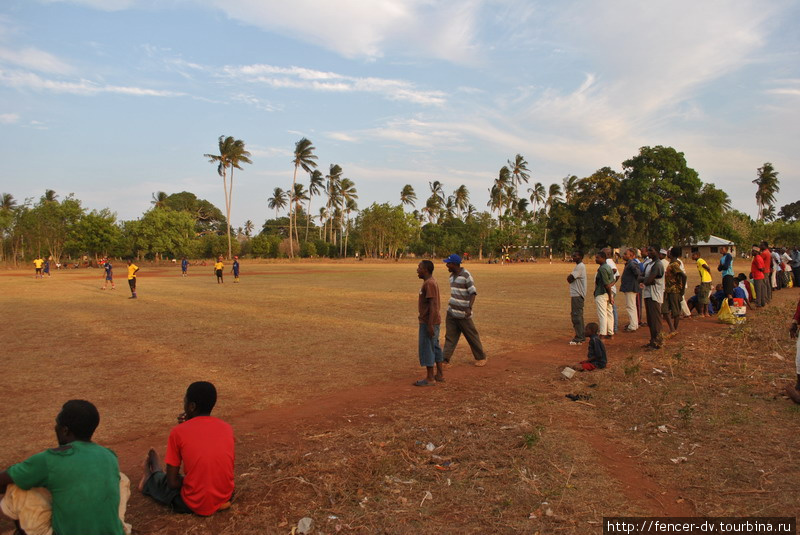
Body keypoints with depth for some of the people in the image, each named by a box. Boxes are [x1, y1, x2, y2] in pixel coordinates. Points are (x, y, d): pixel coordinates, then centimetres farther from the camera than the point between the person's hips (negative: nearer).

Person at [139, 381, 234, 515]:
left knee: (163, 482, 24)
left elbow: (172, 482, -10)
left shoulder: (178, 432, -13)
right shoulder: (227, 428, -2)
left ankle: (149, 481, 54)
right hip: (226, 497, 4)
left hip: (196, 505, -3)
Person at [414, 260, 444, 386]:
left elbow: (432, 304, -23)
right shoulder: (431, 282, 13)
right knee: (434, 347, 14)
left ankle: (430, 378, 1)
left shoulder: (429, 284, -18)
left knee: (426, 348, -4)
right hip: (433, 321, 10)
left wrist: (430, 325, -25)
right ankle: (440, 374, 21)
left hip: (428, 322, -10)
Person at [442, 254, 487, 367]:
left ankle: (481, 357, 22)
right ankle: (445, 359, 6)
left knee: (472, 336, 6)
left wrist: (469, 308, -30)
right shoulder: (452, 276, 10)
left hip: (463, 314, -7)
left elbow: (473, 293, -19)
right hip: (451, 312, 7)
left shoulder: (466, 275, -15)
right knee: (449, 336, 4)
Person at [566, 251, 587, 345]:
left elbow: (570, 279, -18)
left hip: (577, 295, -11)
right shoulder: (579, 266, 17)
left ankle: (578, 339, -5)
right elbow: (571, 279, 19)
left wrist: (569, 277, 1)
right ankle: (581, 337, 22)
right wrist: (570, 277, 0)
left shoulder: (580, 267, -16)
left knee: (576, 317, -8)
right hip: (577, 295, 11)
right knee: (578, 316, 15)